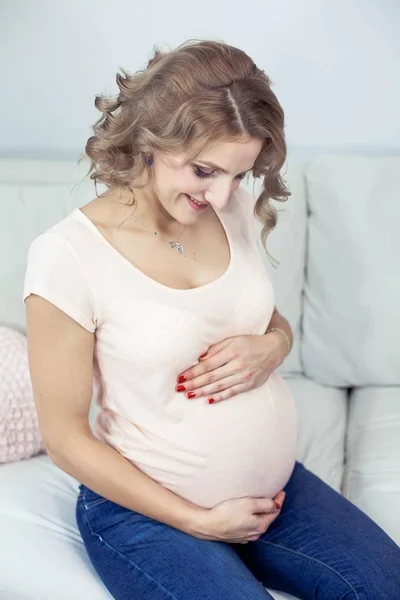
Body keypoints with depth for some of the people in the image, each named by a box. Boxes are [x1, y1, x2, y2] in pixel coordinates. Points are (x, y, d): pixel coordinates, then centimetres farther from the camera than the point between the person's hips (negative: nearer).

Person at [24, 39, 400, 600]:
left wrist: (271, 346, -12)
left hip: (273, 486, 6)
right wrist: (199, 521, -13)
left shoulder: (235, 209, -3)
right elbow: (65, 438, -14)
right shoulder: (67, 256, -20)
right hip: (145, 508, -5)